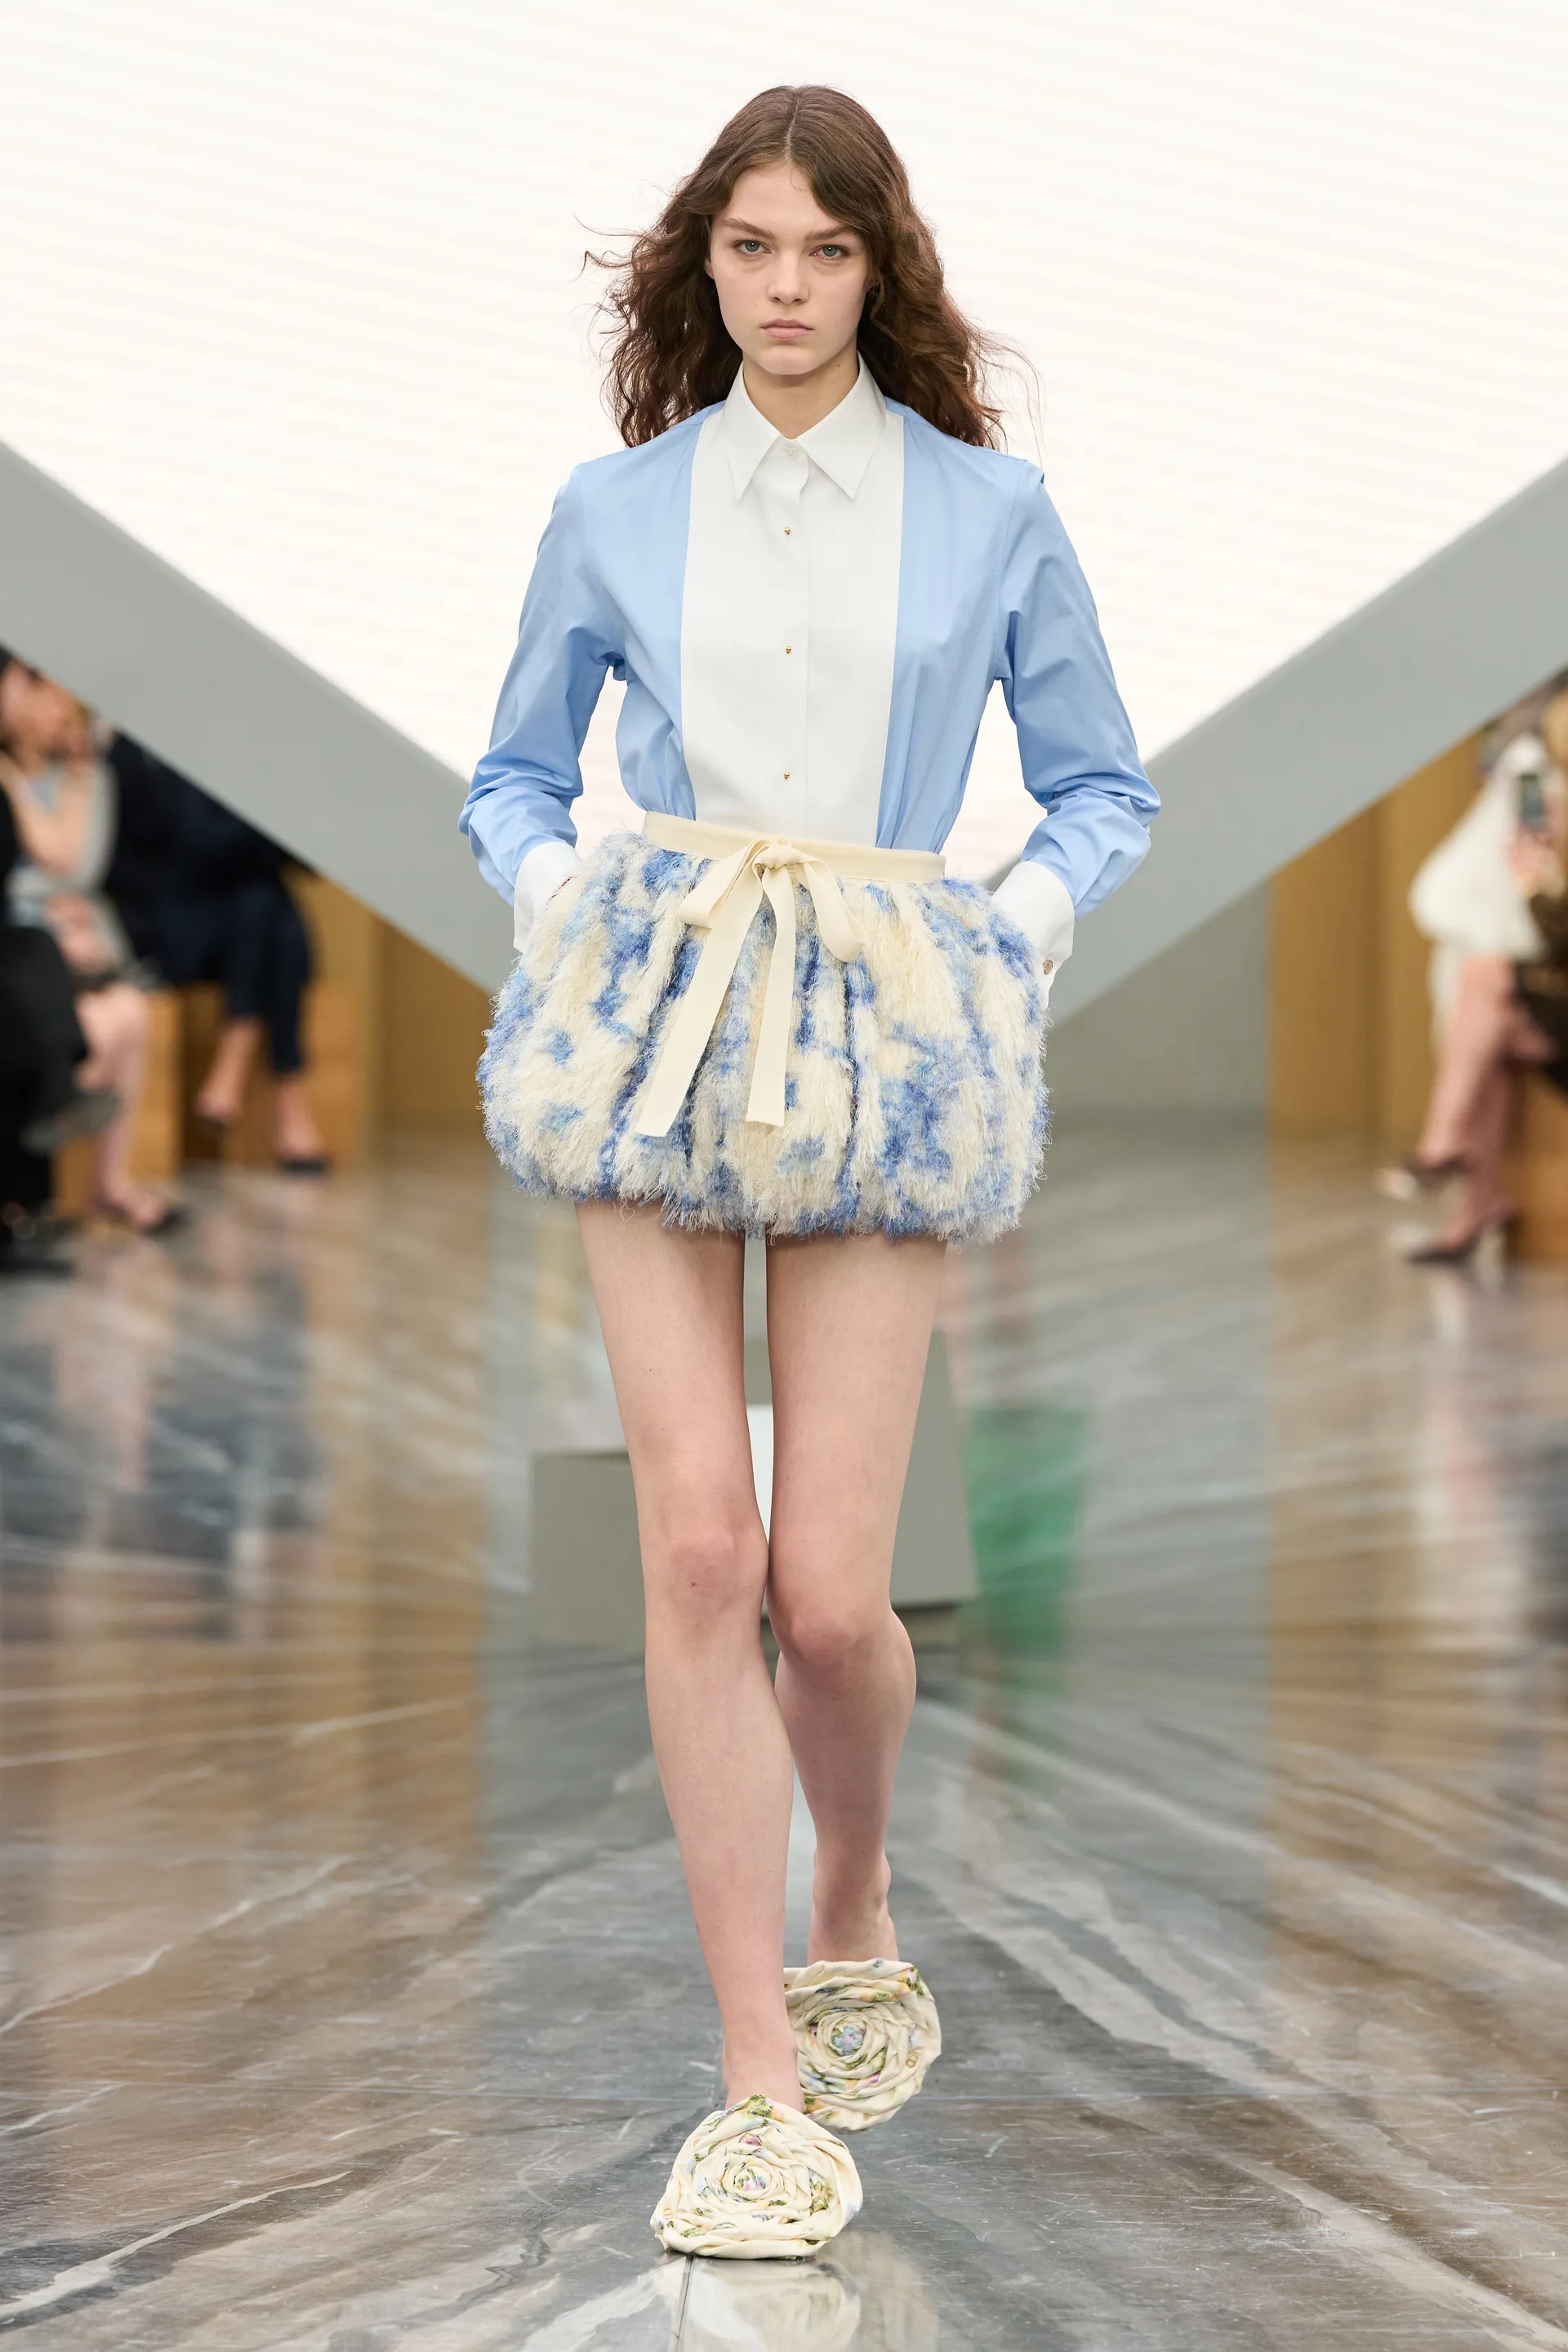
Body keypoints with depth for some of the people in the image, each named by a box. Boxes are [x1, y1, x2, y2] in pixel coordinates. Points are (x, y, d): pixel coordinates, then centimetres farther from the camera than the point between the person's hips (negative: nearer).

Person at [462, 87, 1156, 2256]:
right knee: (697, 1545, -9)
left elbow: (1105, 791, 13)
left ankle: (853, 1926, 27)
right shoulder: (615, 510, 9)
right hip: (657, 1036, 1)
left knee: (830, 1590, -6)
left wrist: (1016, 927, -4)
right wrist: (554, 899, 1)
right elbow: (516, 770, 20)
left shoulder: (987, 510, 6)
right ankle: (767, 2082, -3)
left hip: (880, 1055, -1)